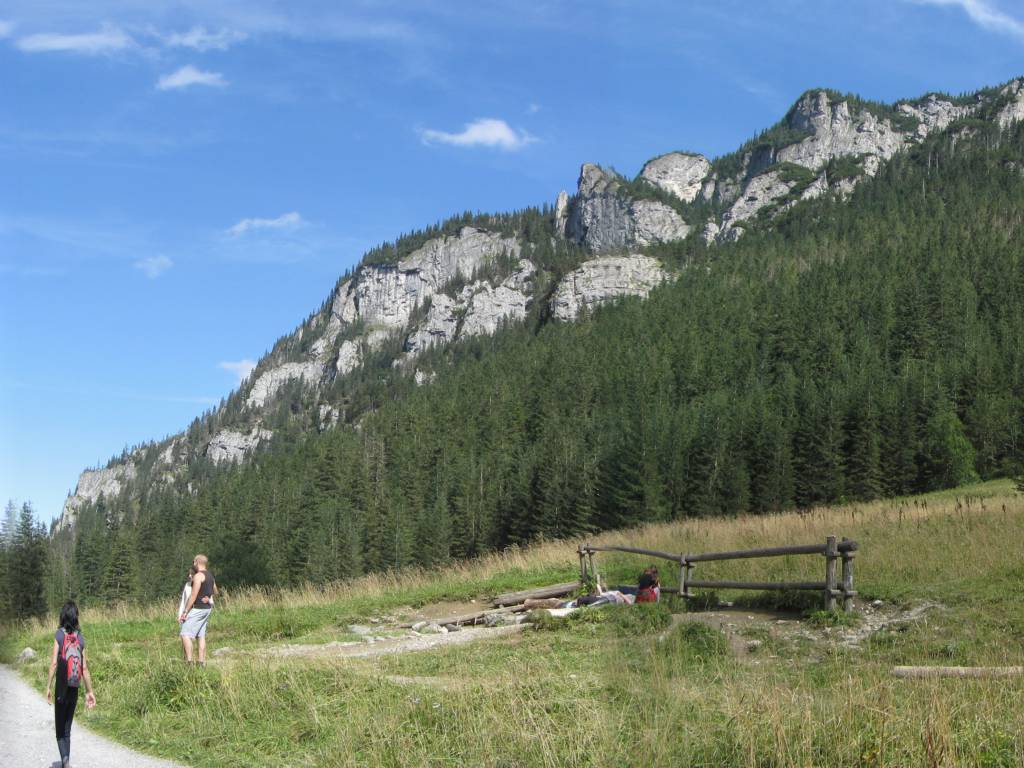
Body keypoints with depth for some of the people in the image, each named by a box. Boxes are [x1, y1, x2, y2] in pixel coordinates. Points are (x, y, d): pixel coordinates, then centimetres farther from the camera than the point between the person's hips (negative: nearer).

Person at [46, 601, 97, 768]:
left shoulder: (59, 634, -8)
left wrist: (48, 687, -8)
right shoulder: (80, 638, 2)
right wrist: (90, 691, 8)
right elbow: (85, 668, 1)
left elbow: (54, 663, -13)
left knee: (60, 730, 4)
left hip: (61, 689, -3)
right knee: (67, 729, 15)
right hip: (74, 690, 3)